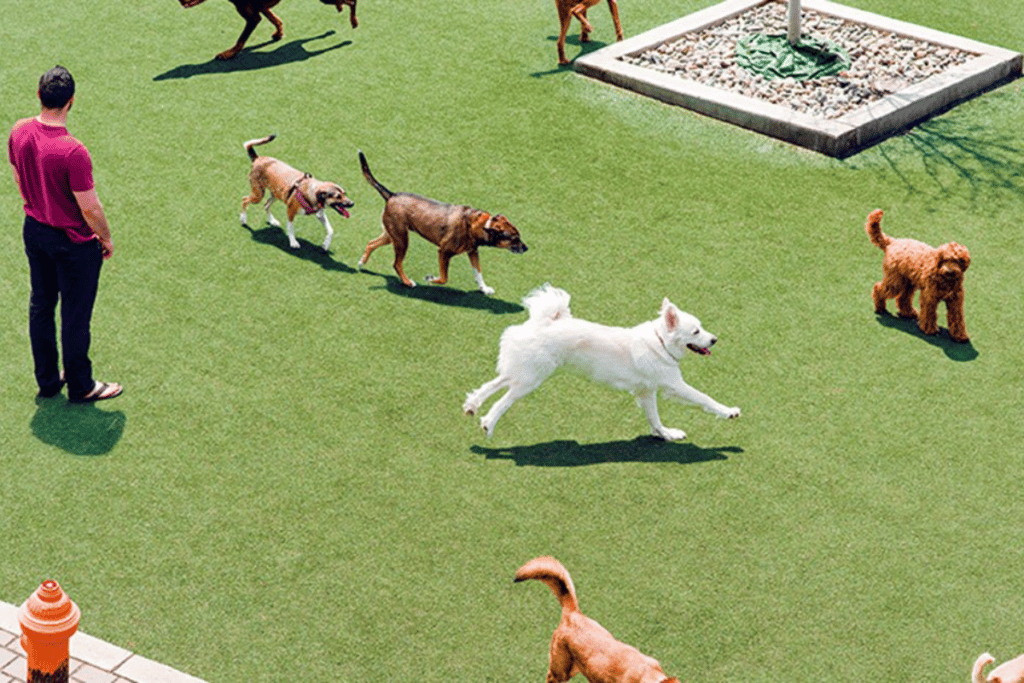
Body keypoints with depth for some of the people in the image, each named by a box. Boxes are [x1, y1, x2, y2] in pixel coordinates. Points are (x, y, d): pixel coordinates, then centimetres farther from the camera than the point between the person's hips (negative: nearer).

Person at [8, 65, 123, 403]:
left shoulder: (19, 132, -10)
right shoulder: (73, 152, -31)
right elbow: (90, 209, -23)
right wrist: (106, 238, -5)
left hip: (33, 230, 7)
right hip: (73, 242, -7)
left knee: (40, 305, 21)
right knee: (75, 315, 10)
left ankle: (47, 380, 36)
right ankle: (80, 387, 26)